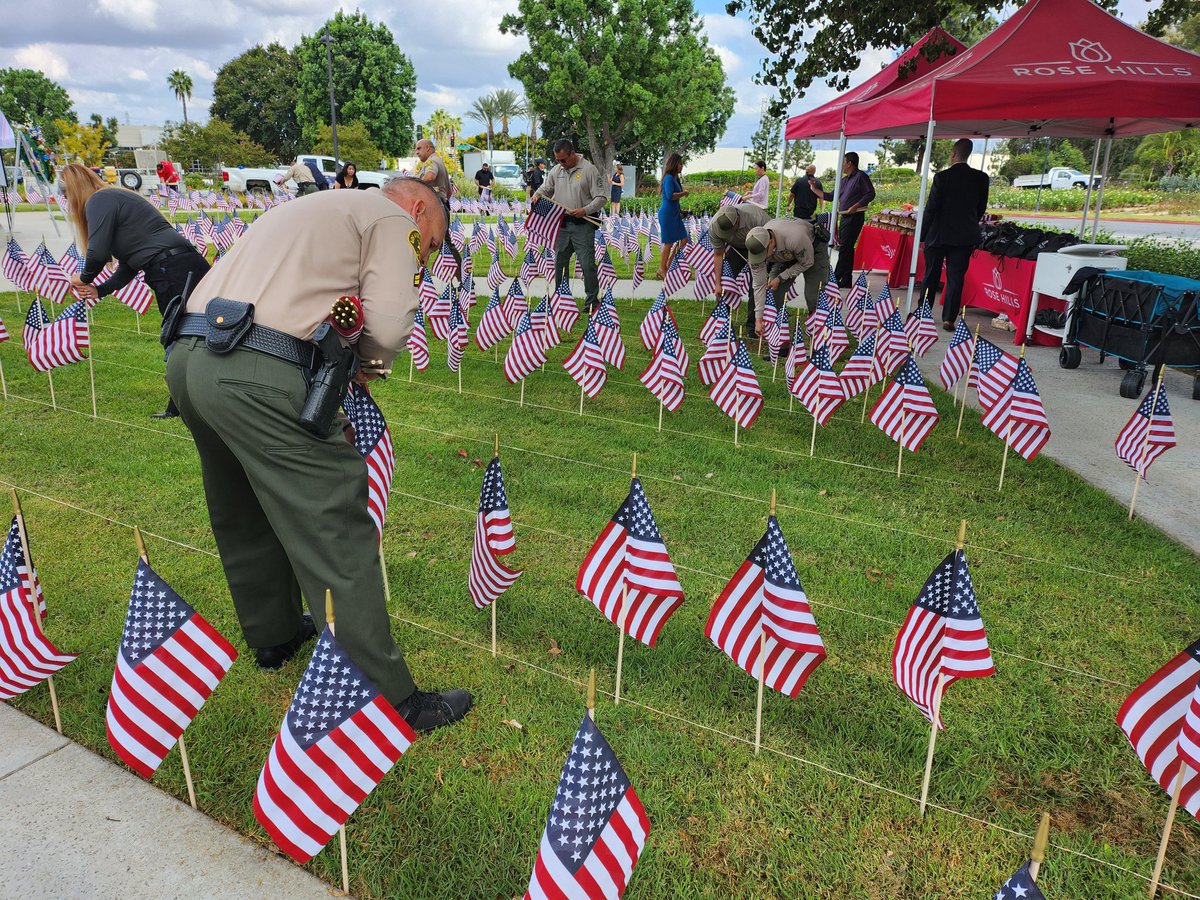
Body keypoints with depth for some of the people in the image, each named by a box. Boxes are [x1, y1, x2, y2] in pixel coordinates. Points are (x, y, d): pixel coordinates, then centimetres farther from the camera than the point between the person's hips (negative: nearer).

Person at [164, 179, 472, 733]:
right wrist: (369, 366, 10)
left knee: (244, 513, 25)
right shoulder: (394, 218, 7)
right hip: (256, 375, -10)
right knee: (336, 535, -6)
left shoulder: (315, 209, 33)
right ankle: (389, 702, 0)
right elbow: (388, 325, -9)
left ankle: (272, 634, 44)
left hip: (186, 356, 10)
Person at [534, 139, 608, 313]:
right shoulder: (556, 171, 10)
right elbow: (545, 188, 23)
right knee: (559, 262, 10)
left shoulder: (589, 170, -6)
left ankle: (593, 301, 1)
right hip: (562, 224, 5)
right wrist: (537, 195, 0)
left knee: (587, 264, -7)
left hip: (583, 225, -5)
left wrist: (585, 210, -22)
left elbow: (601, 197, -8)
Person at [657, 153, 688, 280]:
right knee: (669, 242, -1)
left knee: (683, 239, 8)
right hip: (667, 214, -9)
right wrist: (684, 193, -13)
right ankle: (662, 268, 12)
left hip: (674, 214, 9)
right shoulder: (669, 178, -14)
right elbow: (670, 196, -25)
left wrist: (679, 210, 12)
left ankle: (668, 265, 17)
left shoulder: (675, 178, 13)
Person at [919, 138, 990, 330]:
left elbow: (931, 208, -9)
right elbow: (981, 208, 8)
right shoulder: (981, 178, 1)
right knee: (956, 277, 4)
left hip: (939, 234, -2)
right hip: (965, 236, 2)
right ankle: (949, 318, 1)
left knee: (931, 276, 10)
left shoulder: (942, 177, -10)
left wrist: (922, 235, -4)